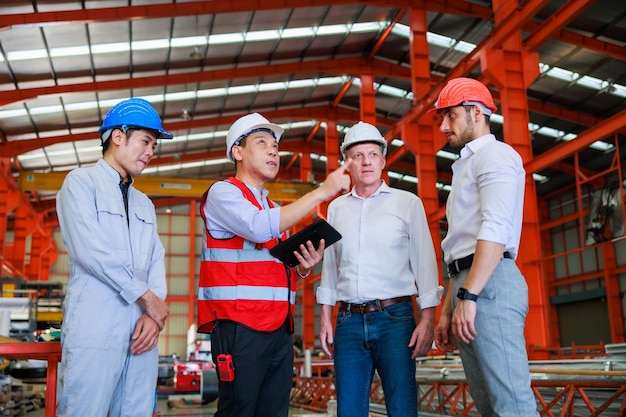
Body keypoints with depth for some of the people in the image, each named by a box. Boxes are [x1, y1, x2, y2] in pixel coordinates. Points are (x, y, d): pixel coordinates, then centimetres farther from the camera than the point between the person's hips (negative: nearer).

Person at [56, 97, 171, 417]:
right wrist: (147, 297, -6)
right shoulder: (81, 182, 4)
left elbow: (156, 262, 13)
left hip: (141, 330, 6)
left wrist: (154, 314, -4)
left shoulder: (145, 204, 23)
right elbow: (90, 251, -10)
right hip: (94, 329, -6)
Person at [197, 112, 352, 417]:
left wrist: (303, 268, 2)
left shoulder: (274, 209, 22)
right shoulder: (222, 192, -2)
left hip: (280, 328, 8)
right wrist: (322, 191, -19)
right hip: (239, 326, -8)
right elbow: (259, 228, -22)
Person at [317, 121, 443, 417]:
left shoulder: (408, 203, 5)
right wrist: (325, 317, 11)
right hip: (349, 321, 3)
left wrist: (427, 319, -7)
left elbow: (424, 262, 1)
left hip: (394, 318, -3)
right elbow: (330, 265, 16)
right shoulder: (336, 208, 14)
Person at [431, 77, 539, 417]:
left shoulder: (494, 154, 1)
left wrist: (469, 296, -22)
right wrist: (447, 312, 22)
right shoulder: (467, 167, 29)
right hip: (469, 286, 10)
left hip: (490, 286, -10)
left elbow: (496, 229, -15)